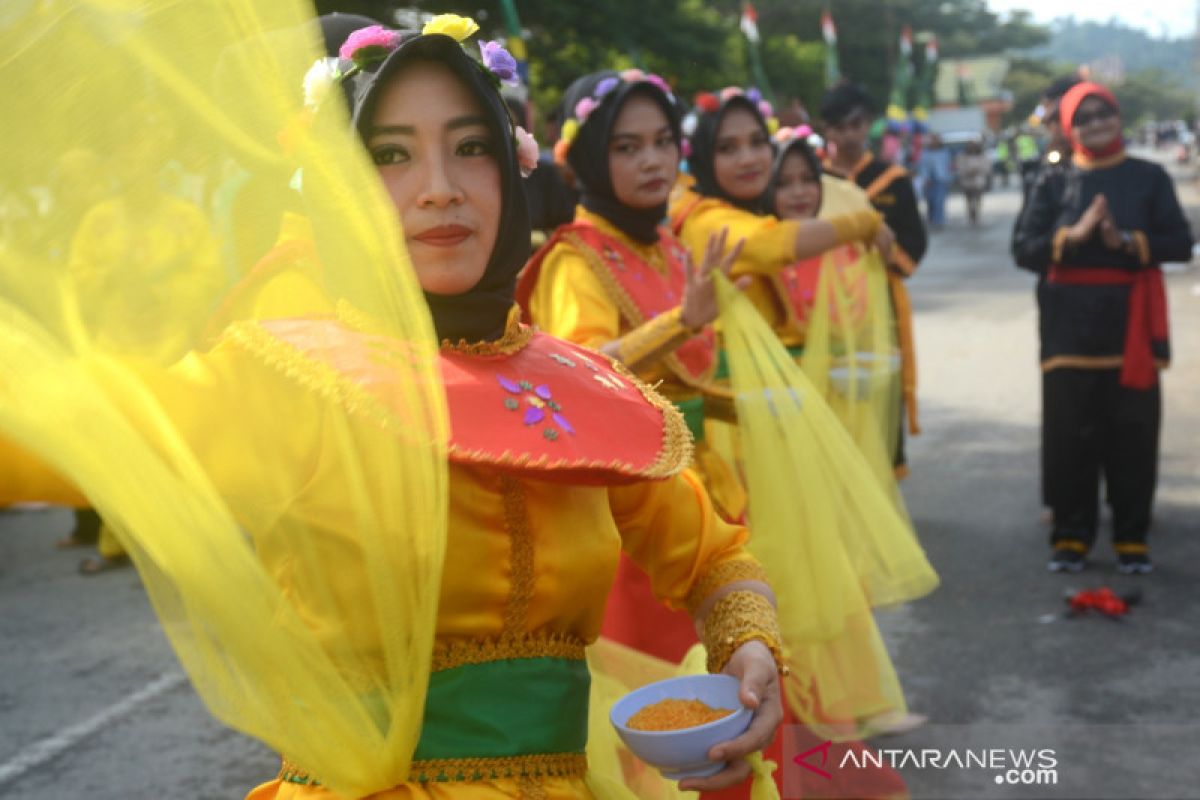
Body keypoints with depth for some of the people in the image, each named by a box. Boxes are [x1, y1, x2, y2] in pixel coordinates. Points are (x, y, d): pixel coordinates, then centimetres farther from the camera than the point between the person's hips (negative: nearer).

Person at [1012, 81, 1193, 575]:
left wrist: (1127, 241, -17)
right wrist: (1073, 236, -17)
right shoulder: (1054, 184, 6)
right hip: (1071, 321, 1)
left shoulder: (1149, 178, 5)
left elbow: (1180, 243, -3)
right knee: (1071, 434, 3)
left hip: (1131, 319, 0)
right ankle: (1071, 537, 13)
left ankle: (1132, 539, 12)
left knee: (1133, 433, 1)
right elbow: (1023, 249, -3)